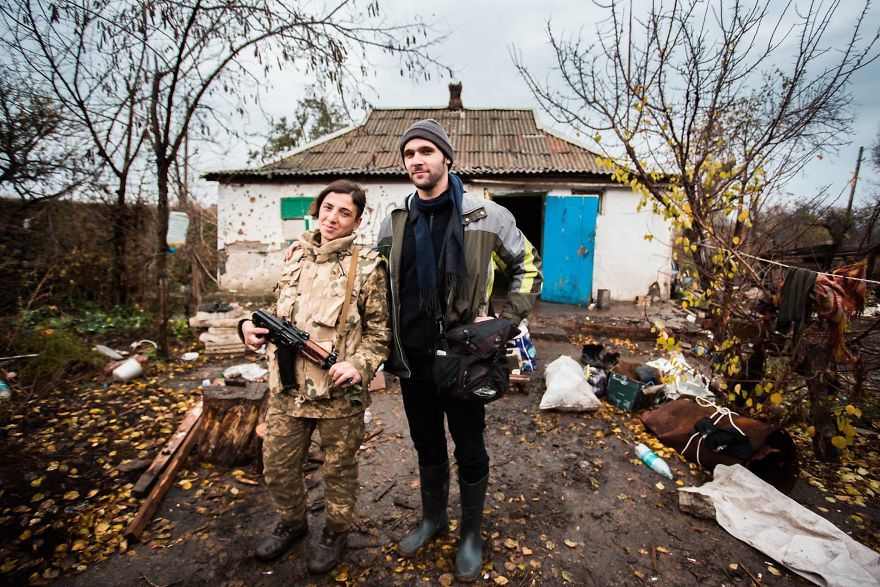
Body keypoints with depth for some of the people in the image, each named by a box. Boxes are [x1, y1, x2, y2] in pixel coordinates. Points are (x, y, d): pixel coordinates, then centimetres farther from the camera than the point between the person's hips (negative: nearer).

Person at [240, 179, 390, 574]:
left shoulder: (367, 267, -9)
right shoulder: (295, 256, 7)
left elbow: (380, 331, -7)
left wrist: (360, 365, -21)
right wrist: (254, 324, -2)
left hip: (339, 393, -5)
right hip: (286, 389, 5)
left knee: (339, 469, 15)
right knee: (277, 466, 19)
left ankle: (335, 533, 41)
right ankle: (291, 523, 47)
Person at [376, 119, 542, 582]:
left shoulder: (485, 215, -8)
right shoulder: (394, 223, 4)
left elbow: (528, 267, 2)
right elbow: (381, 288, 13)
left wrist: (504, 321, -6)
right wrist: (388, 348, 9)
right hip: (412, 358, 4)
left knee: (469, 449, 13)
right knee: (427, 445, 20)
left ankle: (471, 535, 37)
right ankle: (433, 518, 45)